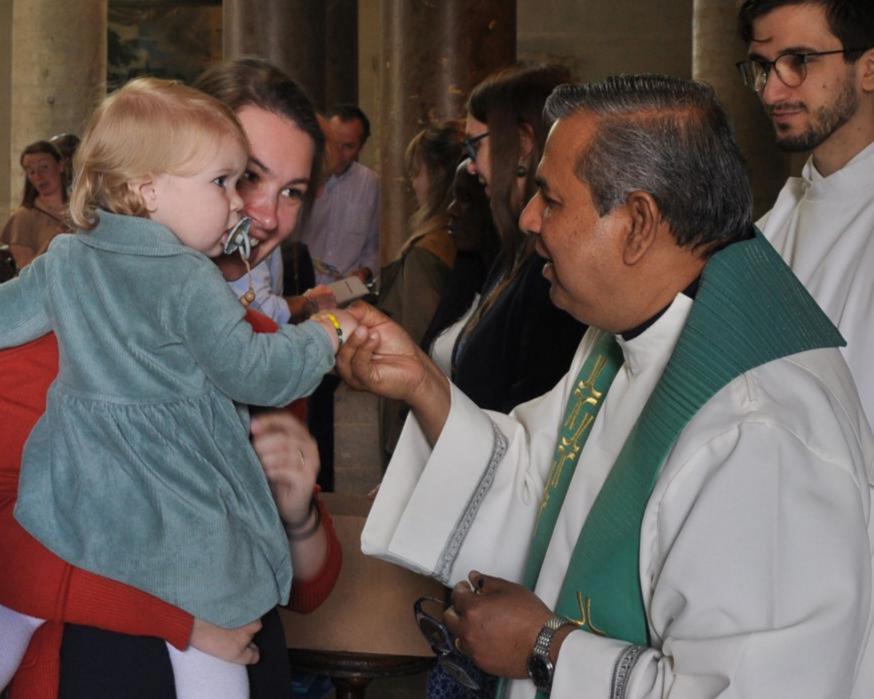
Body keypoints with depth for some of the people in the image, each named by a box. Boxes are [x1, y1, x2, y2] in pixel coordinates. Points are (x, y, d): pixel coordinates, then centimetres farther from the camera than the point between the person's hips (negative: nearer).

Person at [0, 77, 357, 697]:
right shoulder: (189, 282, -15)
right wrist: (324, 337, -4)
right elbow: (249, 369, -17)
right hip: (171, 509, -5)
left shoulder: (65, 260, 4)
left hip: (72, 488, 5)